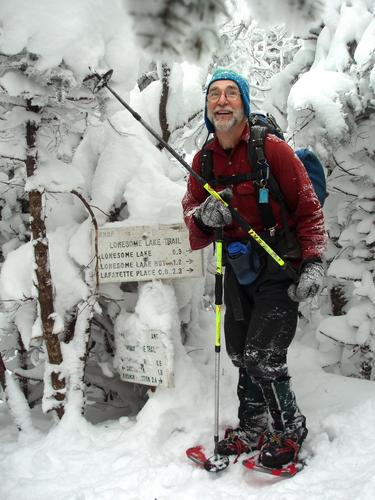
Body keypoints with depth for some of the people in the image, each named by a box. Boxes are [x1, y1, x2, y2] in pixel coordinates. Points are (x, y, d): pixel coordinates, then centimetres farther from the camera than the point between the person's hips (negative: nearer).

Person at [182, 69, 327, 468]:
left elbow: (308, 209, -8)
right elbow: (191, 216, 7)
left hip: (279, 268, -6)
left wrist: (313, 262, -17)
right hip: (237, 270, 6)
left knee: (262, 358, -10)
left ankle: (290, 428, 15)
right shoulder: (203, 160, 4)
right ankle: (253, 427, 34)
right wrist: (202, 217, -18)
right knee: (241, 355, 14)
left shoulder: (271, 148, -12)